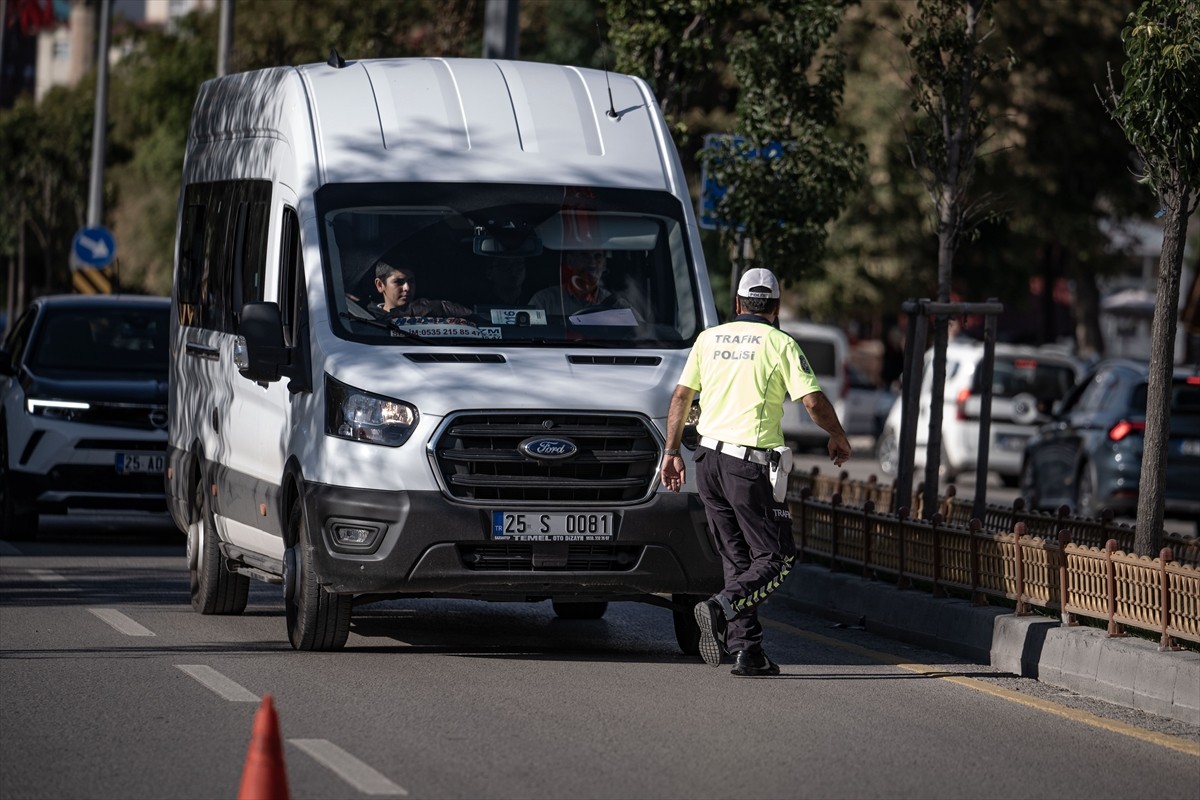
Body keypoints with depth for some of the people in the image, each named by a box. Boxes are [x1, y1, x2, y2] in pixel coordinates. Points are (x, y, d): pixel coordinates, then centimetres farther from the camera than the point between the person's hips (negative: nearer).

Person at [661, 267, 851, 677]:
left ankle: (747, 650, 6)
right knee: (773, 558, 1)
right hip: (750, 462, -6)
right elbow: (814, 402, -9)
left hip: (708, 458, 6)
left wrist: (672, 452, 16)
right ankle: (720, 608, -23)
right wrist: (839, 439, 8)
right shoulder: (781, 344, -3)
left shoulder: (709, 338, 10)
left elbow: (681, 397, 10)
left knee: (737, 558, 12)